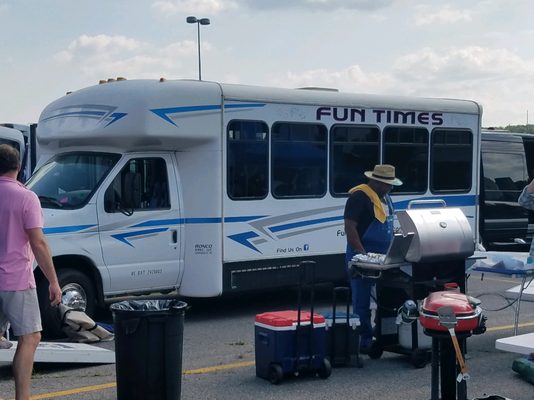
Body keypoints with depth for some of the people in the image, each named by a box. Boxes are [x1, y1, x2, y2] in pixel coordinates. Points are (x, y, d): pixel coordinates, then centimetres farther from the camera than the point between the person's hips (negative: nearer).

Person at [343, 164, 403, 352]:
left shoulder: (385, 197, 13)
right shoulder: (360, 197, -15)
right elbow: (349, 227, -21)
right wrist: (363, 254, -26)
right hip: (363, 258, -9)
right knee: (362, 302, -2)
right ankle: (364, 341, 3)